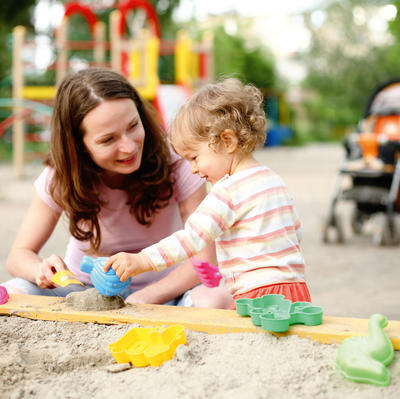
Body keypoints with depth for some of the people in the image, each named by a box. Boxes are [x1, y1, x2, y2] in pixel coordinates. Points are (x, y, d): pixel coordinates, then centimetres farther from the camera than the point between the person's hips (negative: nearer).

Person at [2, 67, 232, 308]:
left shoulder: (175, 164, -18)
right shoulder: (59, 178, -14)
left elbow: (204, 259, -20)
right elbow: (19, 254, -6)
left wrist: (144, 298, -35)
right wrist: (43, 270, -31)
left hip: (160, 291, 0)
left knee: (217, 299, -34)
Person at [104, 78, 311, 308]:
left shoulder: (229, 190, -11)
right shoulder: (275, 180, 17)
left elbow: (192, 237, -18)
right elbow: (295, 231, 25)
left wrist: (140, 261, -17)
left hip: (259, 296, -9)